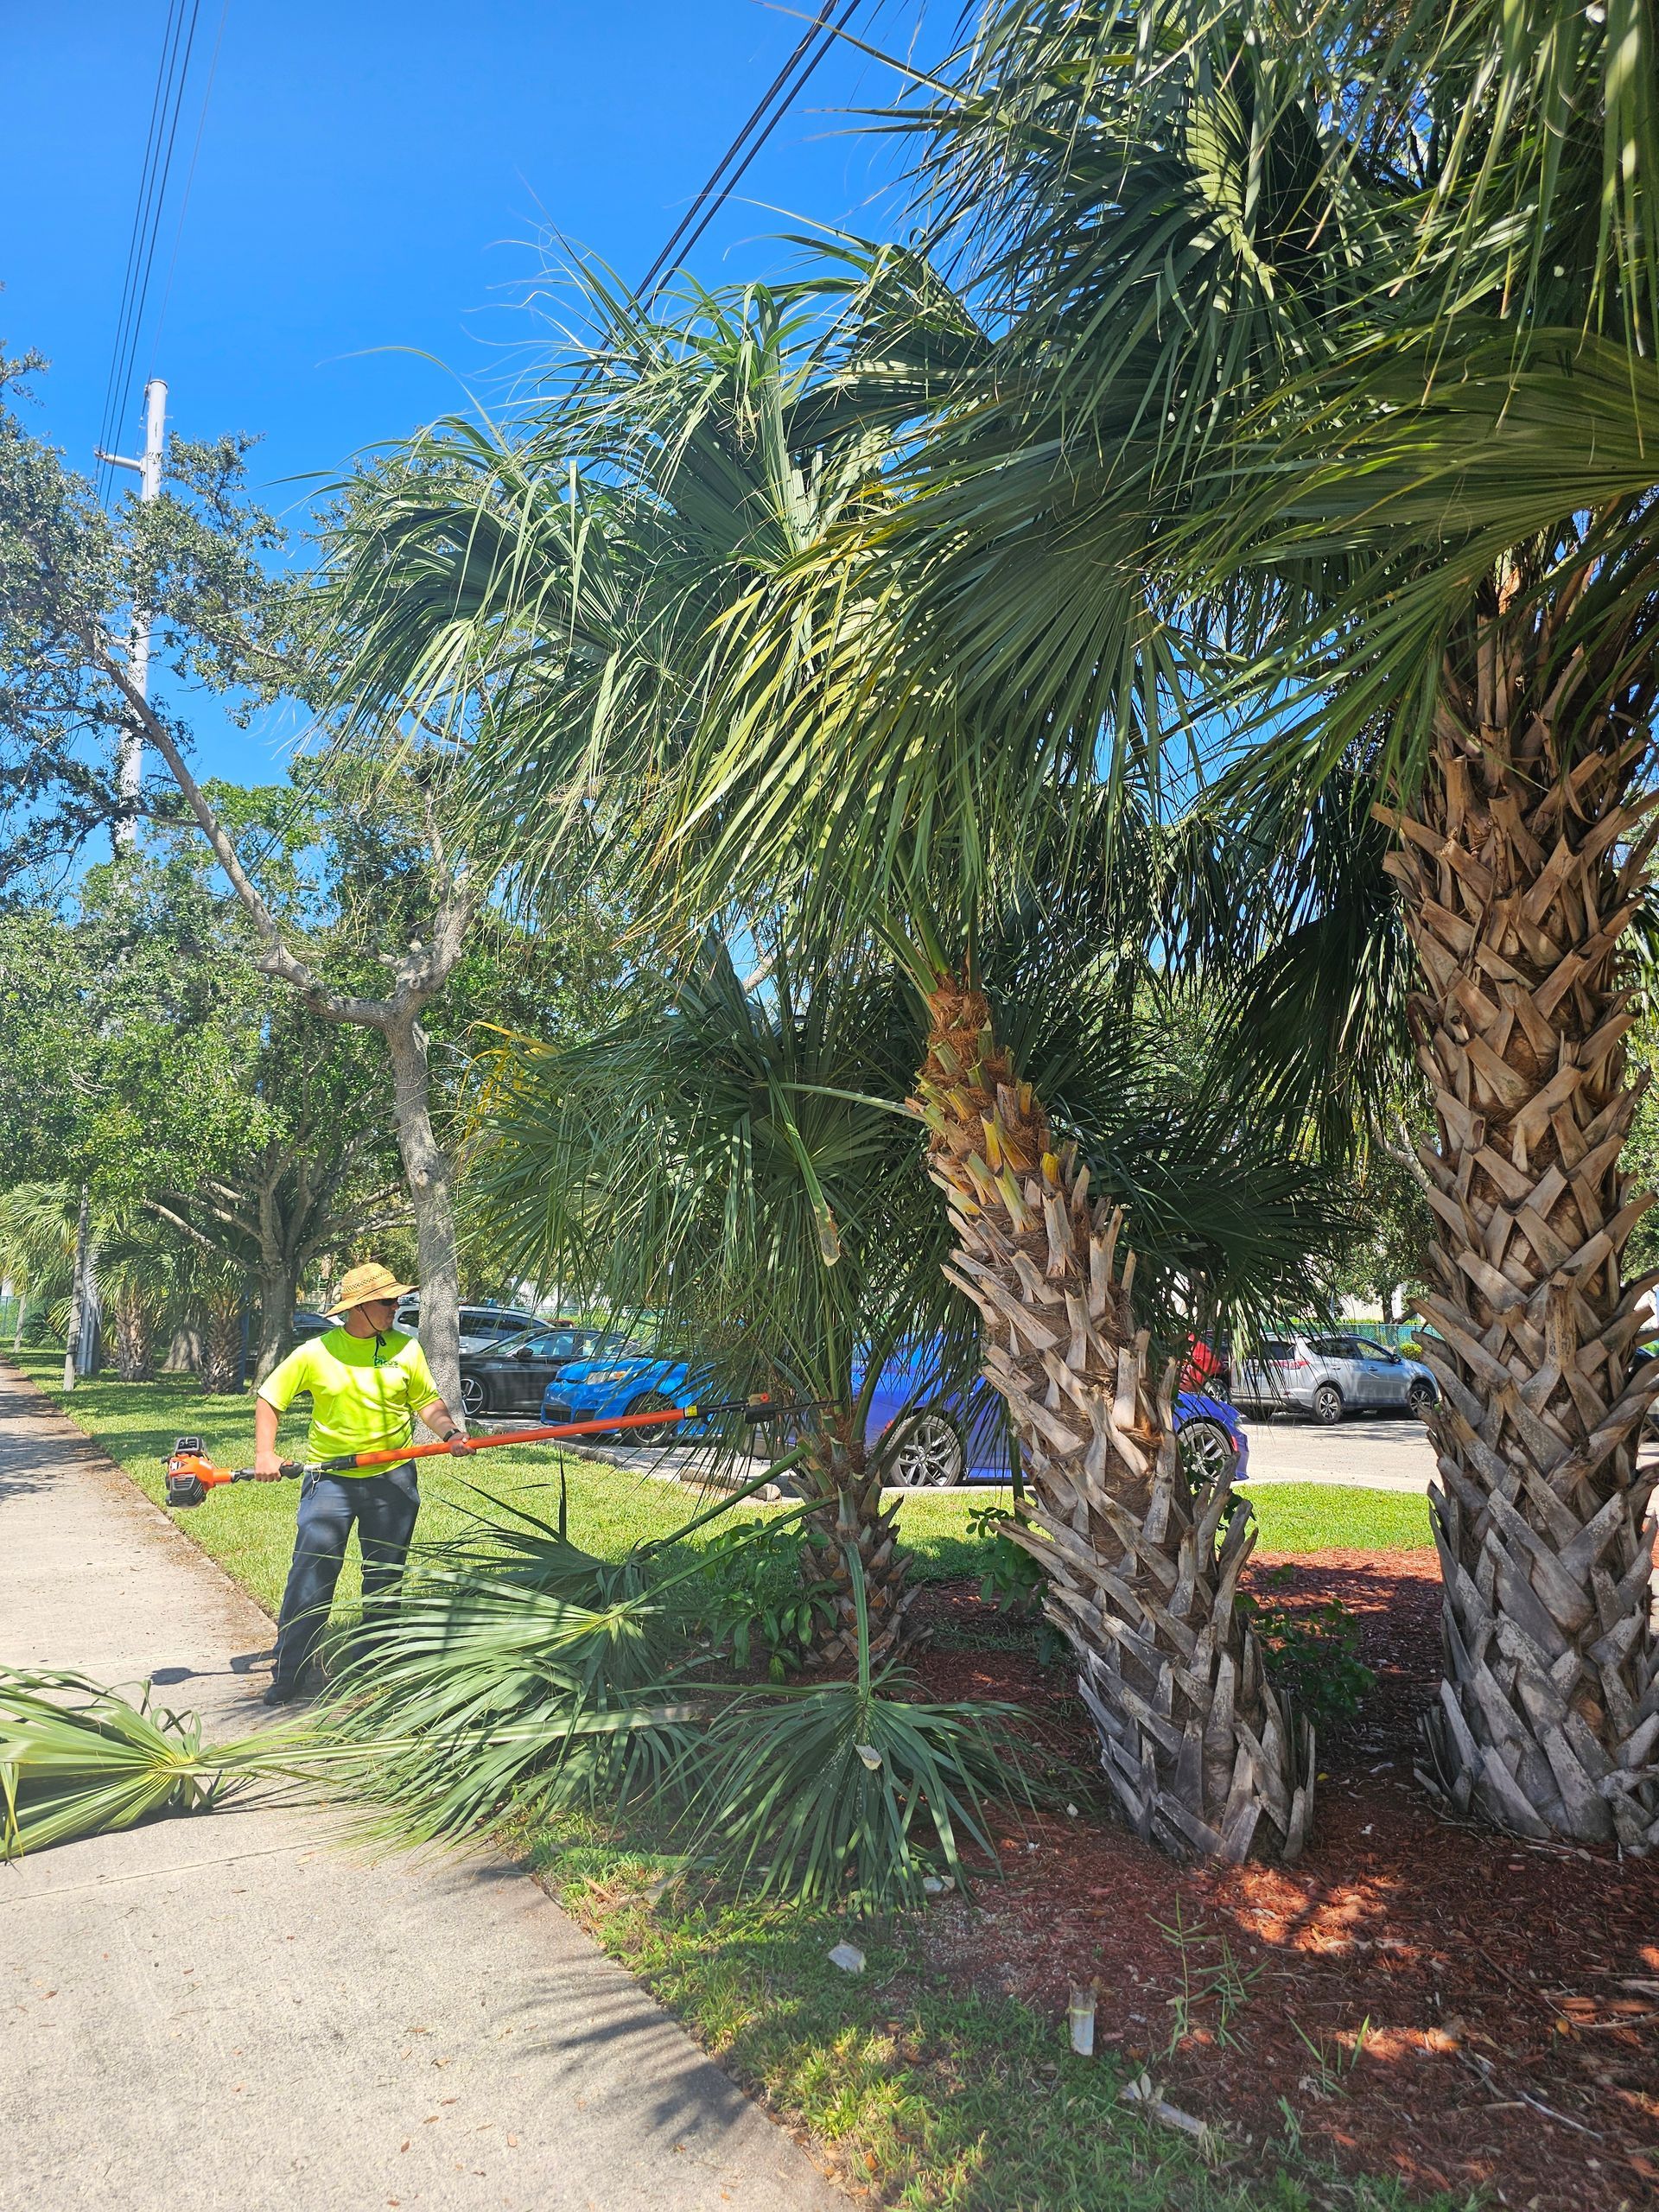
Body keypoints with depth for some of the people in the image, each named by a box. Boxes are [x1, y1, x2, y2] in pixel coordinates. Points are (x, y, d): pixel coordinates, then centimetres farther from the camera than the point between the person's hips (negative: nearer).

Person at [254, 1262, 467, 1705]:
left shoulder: (406, 1348, -2)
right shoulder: (315, 1354, -7)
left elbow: (427, 1402, 4)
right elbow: (269, 1398, 3)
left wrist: (450, 1432, -14)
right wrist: (265, 1454, -8)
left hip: (393, 1480, 2)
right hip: (330, 1480, -2)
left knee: (386, 1577, 12)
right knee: (310, 1575, -2)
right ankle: (288, 1675, 11)